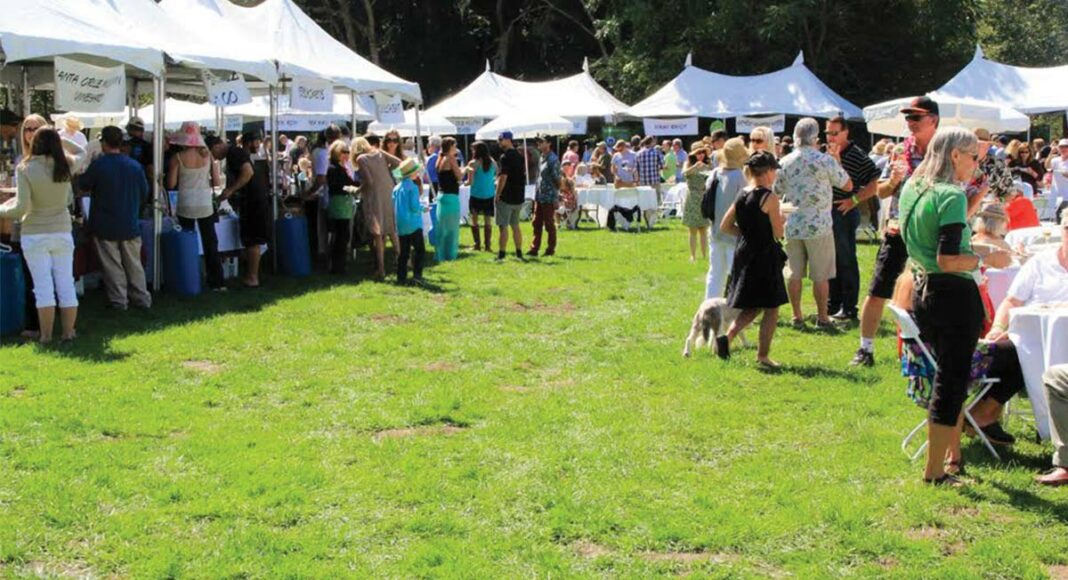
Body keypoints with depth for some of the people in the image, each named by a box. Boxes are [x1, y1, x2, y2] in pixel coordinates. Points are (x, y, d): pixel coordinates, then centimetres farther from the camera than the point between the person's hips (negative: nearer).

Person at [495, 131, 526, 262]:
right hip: (519, 197, 8)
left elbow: (503, 177, -20)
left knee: (503, 227, -5)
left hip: (506, 197, -8)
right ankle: (519, 254, 16)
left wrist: (497, 195, -14)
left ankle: (501, 255, -5)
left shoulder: (506, 156, -15)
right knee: (515, 226, 15)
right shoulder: (519, 156, 11)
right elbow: (524, 174, 17)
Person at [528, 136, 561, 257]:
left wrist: (556, 197, -15)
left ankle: (551, 249, 9)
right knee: (537, 223, 10)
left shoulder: (553, 159, -14)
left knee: (549, 224, 0)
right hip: (539, 197, 9)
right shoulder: (542, 158, 13)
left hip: (549, 198, -9)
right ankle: (534, 248, 15)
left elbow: (557, 179, -15)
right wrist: (536, 195, 16)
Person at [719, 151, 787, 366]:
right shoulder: (769, 198, -14)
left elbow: (725, 226, 10)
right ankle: (763, 355, 8)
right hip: (765, 257, -7)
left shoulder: (741, 195, 6)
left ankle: (727, 336, -2)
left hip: (744, 254, 7)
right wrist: (783, 220, 7)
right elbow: (778, 233, -12)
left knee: (752, 307, 17)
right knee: (771, 308, 6)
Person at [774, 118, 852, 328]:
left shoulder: (785, 162, 2)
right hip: (818, 226, -4)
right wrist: (837, 162, 10)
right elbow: (848, 185, 0)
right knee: (821, 275, 4)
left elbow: (776, 192, 12)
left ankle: (797, 316, 14)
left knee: (794, 273, 10)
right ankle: (822, 317, 9)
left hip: (792, 226, 4)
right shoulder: (825, 160, -10)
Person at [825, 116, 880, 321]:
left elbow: (875, 184, -14)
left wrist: (854, 200, -17)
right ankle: (833, 303, 23)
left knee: (846, 262, -2)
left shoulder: (857, 155, -11)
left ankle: (849, 308, 4)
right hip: (826, 213, 7)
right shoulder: (827, 153, 11)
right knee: (831, 260, 13)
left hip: (845, 214, -7)